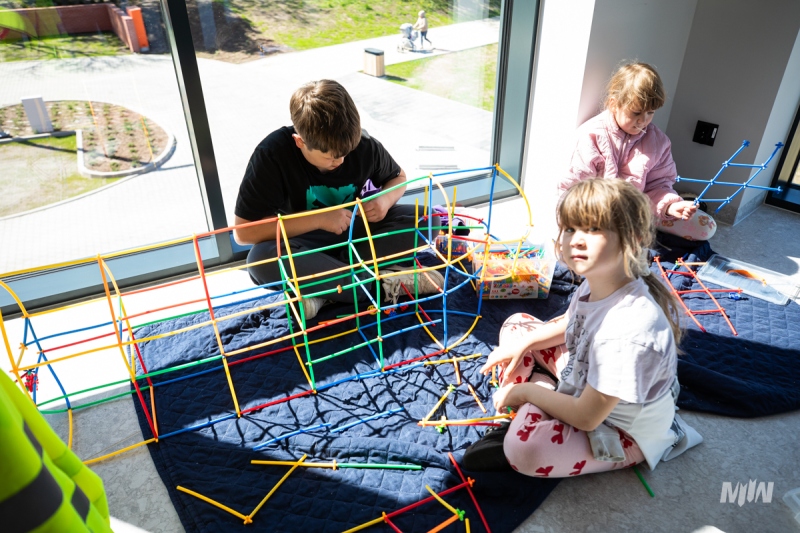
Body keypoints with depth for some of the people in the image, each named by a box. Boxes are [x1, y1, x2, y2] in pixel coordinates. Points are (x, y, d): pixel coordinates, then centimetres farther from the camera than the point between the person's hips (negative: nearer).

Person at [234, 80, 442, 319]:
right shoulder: (272, 154, -23)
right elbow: (243, 231, -23)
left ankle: (324, 291, -25)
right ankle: (380, 284, -28)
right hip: (304, 243, -3)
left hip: (355, 232, 3)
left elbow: (398, 177, 6)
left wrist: (385, 199, -19)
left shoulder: (363, 144, -15)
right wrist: (318, 219, -29)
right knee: (261, 259, -36)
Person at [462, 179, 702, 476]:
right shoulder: (597, 281, -15)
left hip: (623, 432, -8)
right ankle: (535, 414, -1)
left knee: (524, 448, -33)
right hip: (585, 380, 8)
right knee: (516, 325, 5)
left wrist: (526, 390, -15)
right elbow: (569, 324, 10)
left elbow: (587, 416, -29)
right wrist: (522, 344, -5)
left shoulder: (629, 329, -38)